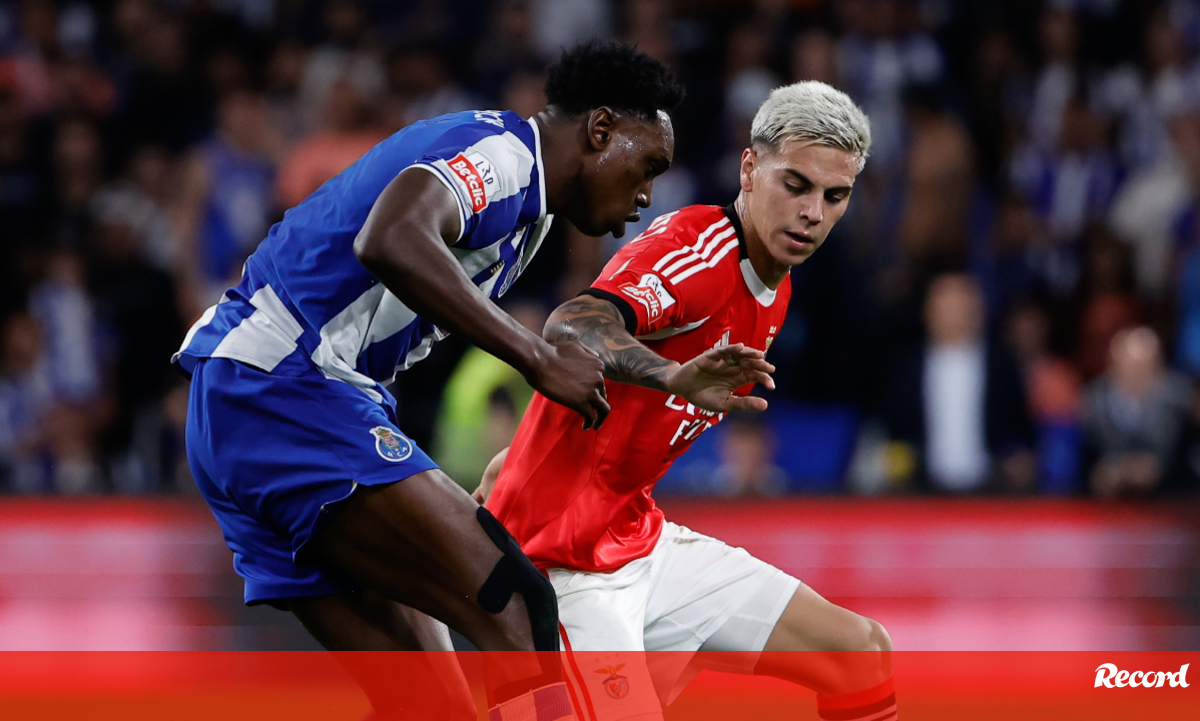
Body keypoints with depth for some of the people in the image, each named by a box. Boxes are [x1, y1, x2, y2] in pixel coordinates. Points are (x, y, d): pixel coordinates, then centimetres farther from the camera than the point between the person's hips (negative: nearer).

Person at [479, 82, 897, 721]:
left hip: (641, 540, 9)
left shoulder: (774, 293, 11)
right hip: (569, 564, -9)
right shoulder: (701, 248, -19)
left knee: (862, 656, 4)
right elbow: (573, 327, -38)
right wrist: (676, 375, -58)